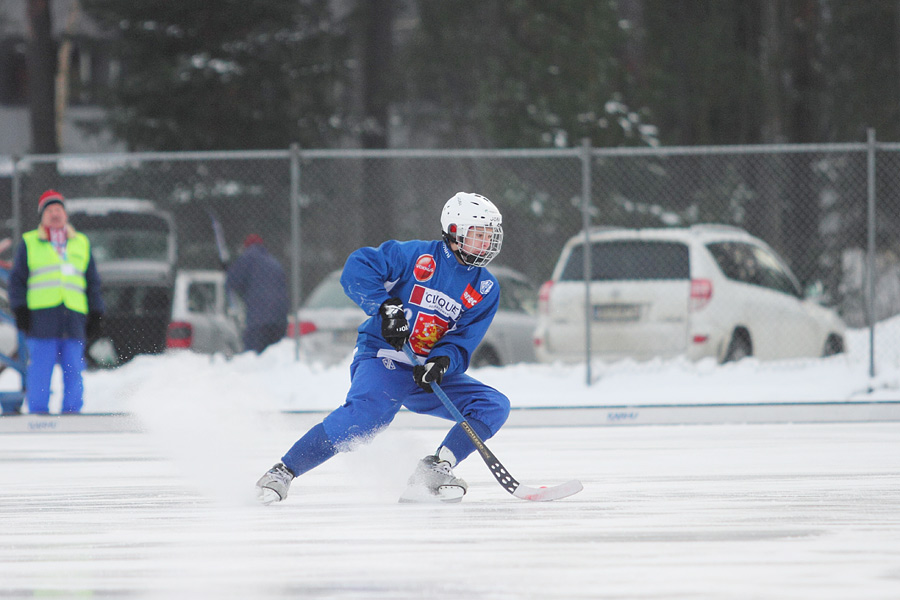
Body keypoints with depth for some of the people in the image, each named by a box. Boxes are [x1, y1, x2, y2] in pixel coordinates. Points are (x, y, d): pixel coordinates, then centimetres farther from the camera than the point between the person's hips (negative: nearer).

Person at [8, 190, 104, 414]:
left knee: (73, 369, -1)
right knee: (40, 368, -8)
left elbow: (92, 283, 22)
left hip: (74, 316, 2)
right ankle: (38, 412, -4)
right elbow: (17, 280, 11)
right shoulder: (29, 244, 13)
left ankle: (72, 412, 4)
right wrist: (20, 310, -1)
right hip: (41, 316, -2)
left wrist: (95, 315, 14)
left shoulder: (81, 244, 21)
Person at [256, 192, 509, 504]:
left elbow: (463, 340, -2)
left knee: (494, 406, -10)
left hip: (428, 373, 6)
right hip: (383, 359, -6)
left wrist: (442, 361, -23)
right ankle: (283, 472, -26)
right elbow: (357, 268, -11)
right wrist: (384, 305, -23)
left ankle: (434, 471, -14)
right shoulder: (417, 255, -7)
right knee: (367, 412, -34)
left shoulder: (486, 289, 5)